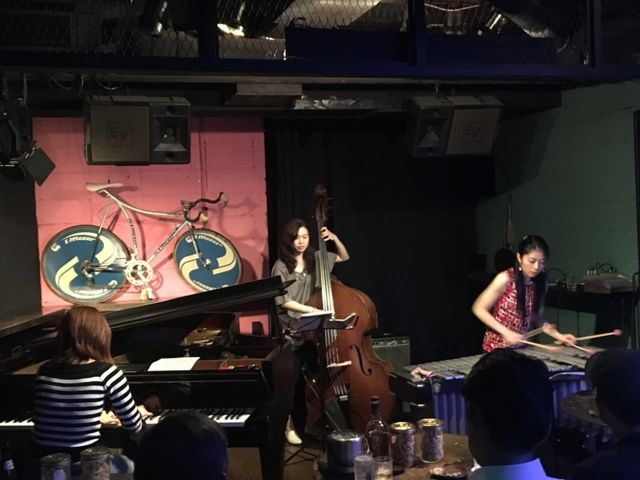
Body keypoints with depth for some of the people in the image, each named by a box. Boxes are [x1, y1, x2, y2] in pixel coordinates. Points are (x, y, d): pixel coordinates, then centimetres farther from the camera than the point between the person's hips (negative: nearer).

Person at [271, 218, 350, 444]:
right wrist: (315, 311, -20)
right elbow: (284, 302, -14)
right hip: (290, 332, -4)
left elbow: (344, 257, 18)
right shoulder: (281, 267, -8)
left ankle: (305, 422, 21)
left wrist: (334, 239, 1)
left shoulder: (314, 259, 5)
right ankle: (289, 424, 16)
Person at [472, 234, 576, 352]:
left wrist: (558, 335, -6)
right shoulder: (505, 279, -19)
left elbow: (536, 317, 7)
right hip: (497, 347, -4)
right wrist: (506, 332, -22)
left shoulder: (540, 283, -4)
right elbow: (479, 308, -15)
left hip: (522, 348, 4)